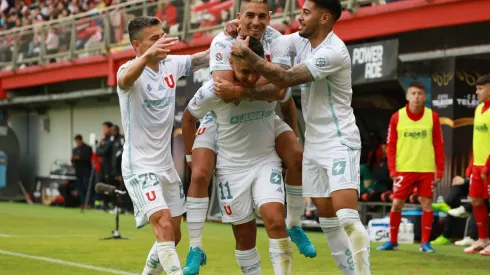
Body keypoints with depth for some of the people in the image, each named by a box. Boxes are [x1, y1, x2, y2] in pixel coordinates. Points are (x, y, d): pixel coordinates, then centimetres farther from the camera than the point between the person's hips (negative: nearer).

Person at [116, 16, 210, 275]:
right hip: (139, 166, -7)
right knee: (164, 225, -23)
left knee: (173, 235, 13)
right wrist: (148, 55, -64)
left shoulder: (172, 64, 1)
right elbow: (125, 79, -42)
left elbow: (207, 58, 9)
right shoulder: (129, 70, -18)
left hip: (165, 164, 7)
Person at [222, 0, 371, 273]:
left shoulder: (333, 52, -21)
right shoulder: (301, 40, 4)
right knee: (328, 221, 8)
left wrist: (246, 52, -20)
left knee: (347, 218, -20)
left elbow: (286, 79, -26)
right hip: (314, 145, 9)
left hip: (339, 143, -9)